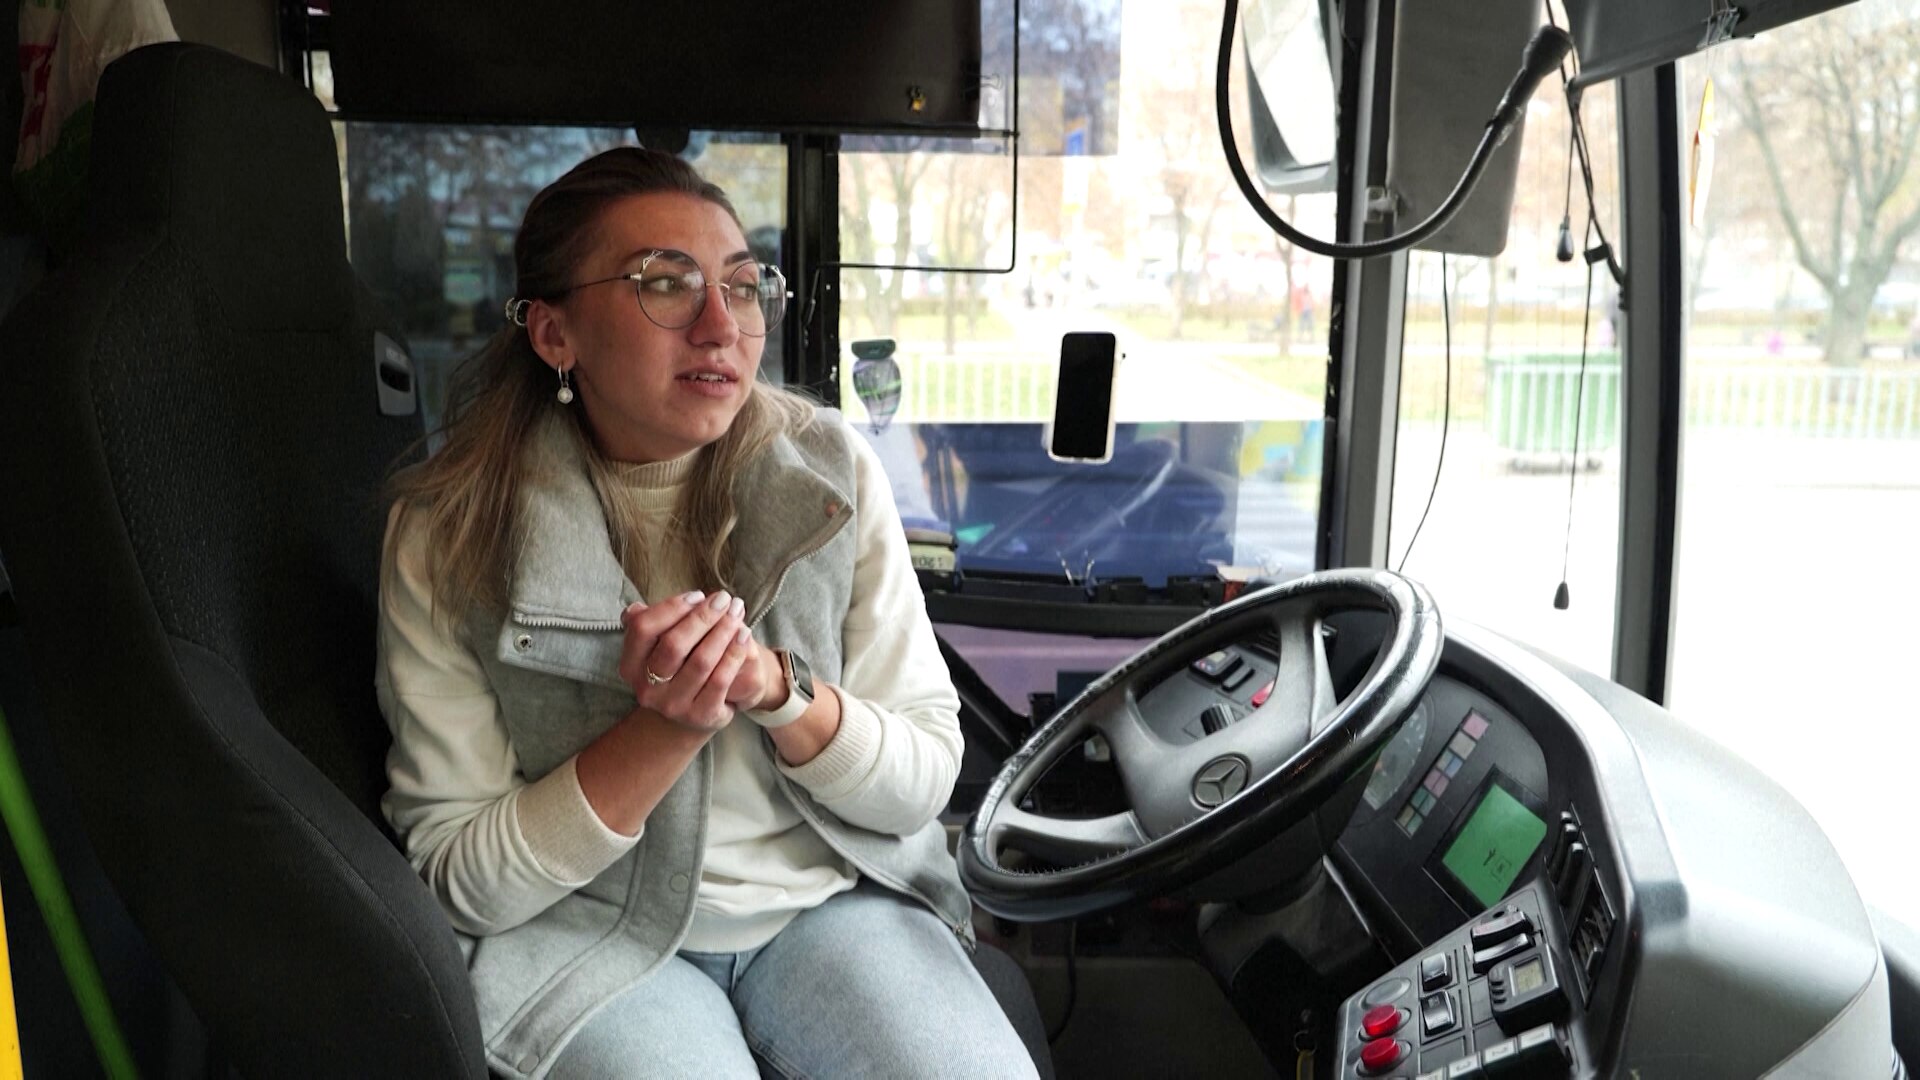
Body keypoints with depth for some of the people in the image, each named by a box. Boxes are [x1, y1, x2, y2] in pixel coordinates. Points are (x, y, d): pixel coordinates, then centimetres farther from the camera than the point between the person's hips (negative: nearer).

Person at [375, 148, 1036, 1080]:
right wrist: (664, 730, -23)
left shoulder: (830, 472, -6)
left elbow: (924, 779, -4)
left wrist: (778, 689, -24)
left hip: (833, 900, 3)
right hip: (584, 933, -2)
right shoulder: (450, 534, -12)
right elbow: (458, 878, -9)